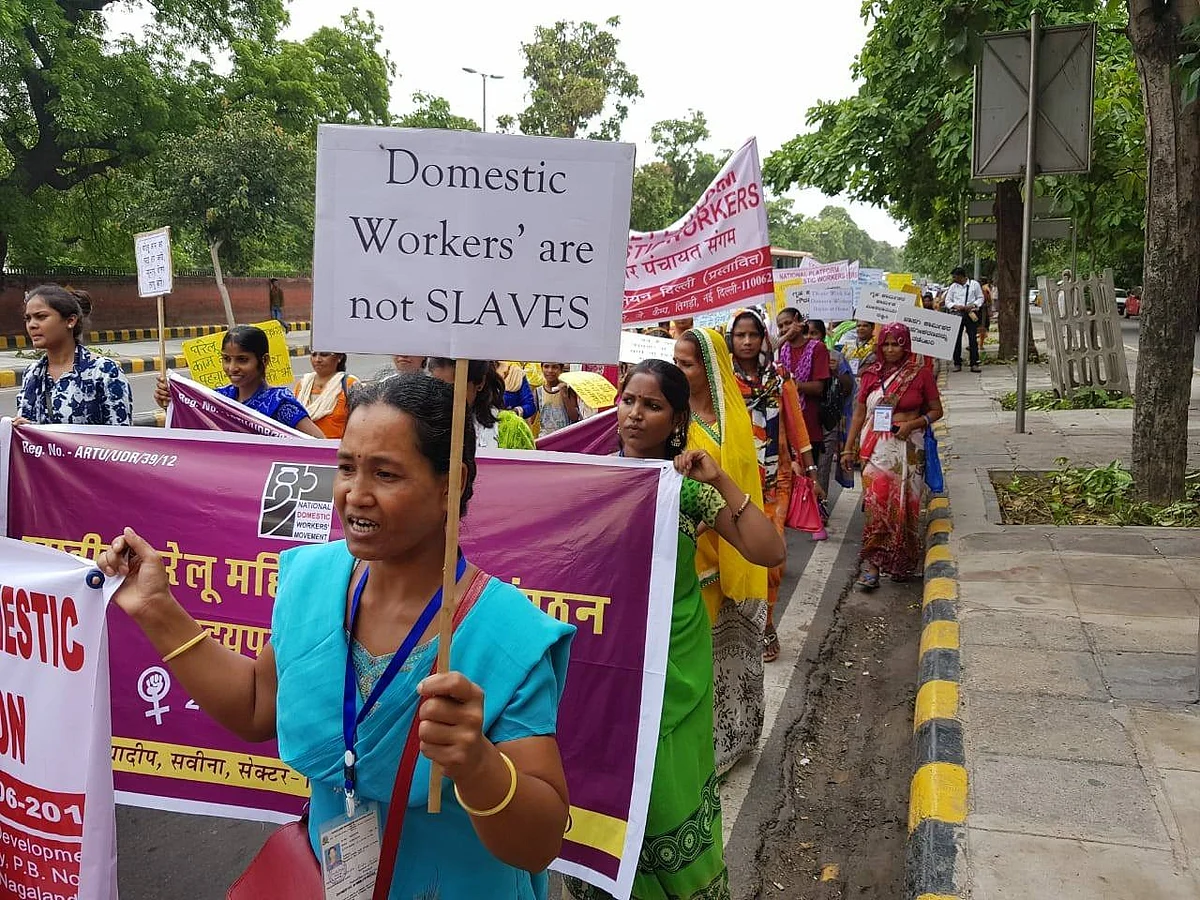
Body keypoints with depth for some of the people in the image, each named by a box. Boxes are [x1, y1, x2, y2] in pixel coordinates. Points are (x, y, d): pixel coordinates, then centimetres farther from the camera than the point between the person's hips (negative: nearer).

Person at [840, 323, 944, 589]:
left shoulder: (921, 374, 2)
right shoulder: (871, 375, 8)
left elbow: (936, 410, 6)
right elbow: (859, 413, 12)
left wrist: (913, 423, -13)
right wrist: (849, 448, 9)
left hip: (908, 448, -1)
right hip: (876, 447, 1)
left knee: (904, 504, 3)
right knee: (876, 502, -9)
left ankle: (901, 563, 18)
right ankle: (871, 563, -8)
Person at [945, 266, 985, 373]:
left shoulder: (974, 284, 4)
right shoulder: (953, 287, 10)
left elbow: (980, 298, 6)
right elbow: (947, 301, 10)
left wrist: (973, 305, -12)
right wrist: (955, 306, -11)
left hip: (971, 314, -2)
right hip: (957, 314, 2)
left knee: (973, 339, -4)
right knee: (956, 339, 1)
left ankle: (974, 364, -2)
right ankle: (957, 364, 8)